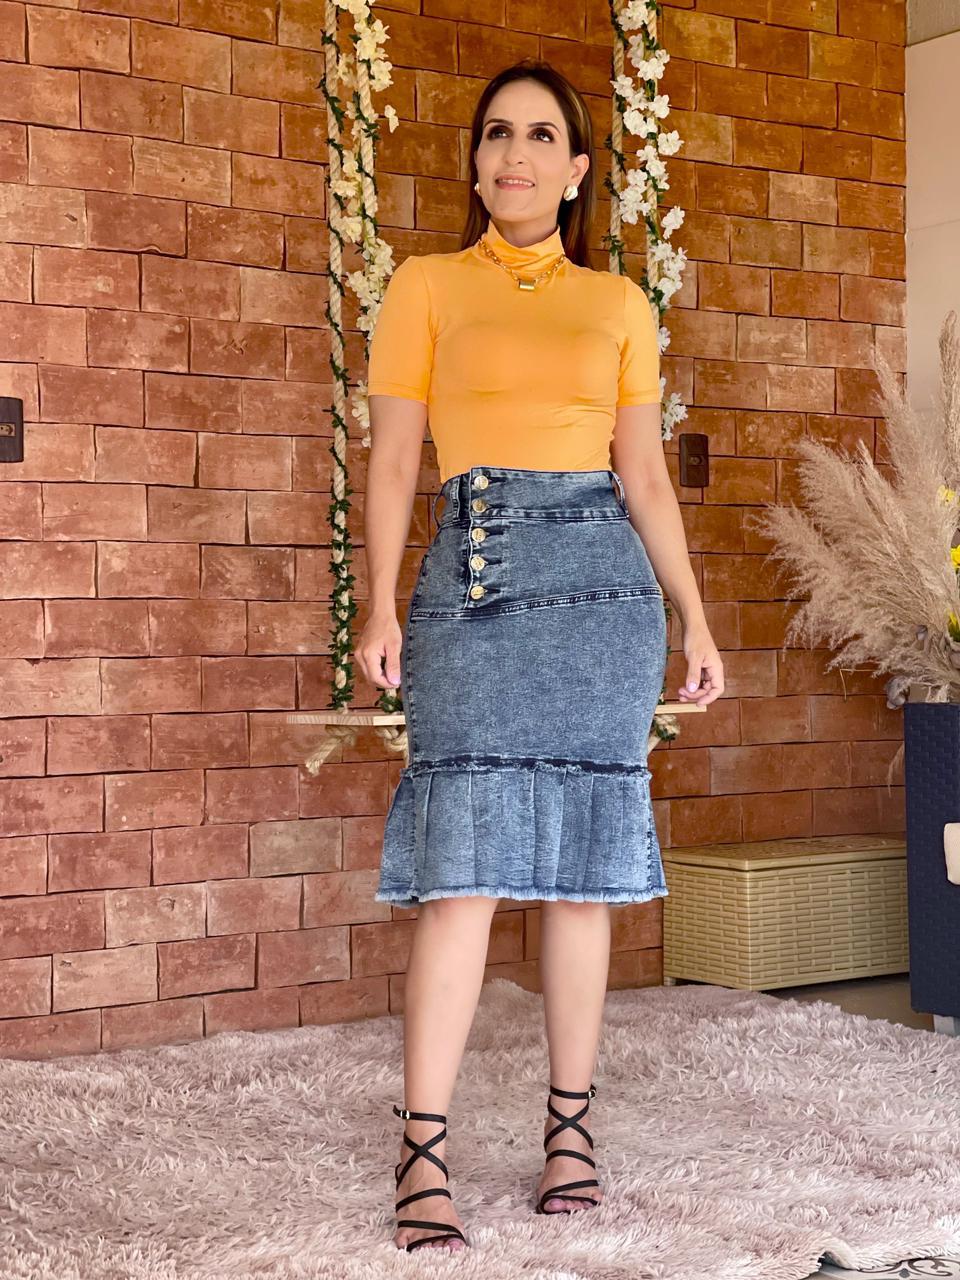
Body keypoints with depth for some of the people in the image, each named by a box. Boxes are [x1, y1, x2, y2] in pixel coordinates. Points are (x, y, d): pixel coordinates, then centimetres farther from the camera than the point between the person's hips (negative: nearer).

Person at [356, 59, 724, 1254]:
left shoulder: (620, 306, 15)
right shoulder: (425, 286, 10)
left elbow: (646, 478, 14)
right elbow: (392, 460, 3)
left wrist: (695, 618, 7)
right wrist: (381, 605, -9)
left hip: (601, 576, 2)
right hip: (472, 573, -2)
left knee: (582, 858, 2)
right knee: (466, 859, -10)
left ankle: (570, 1123, 13)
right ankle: (423, 1158, -8)